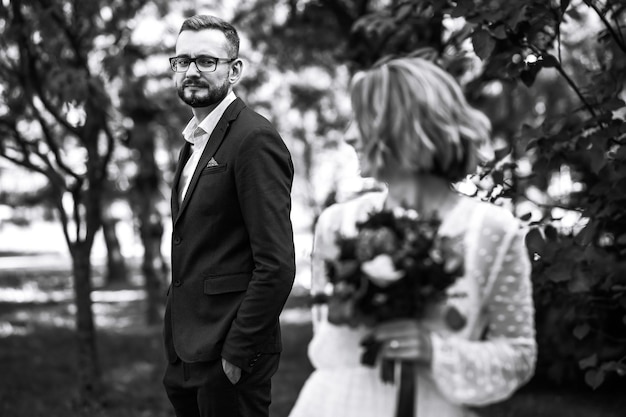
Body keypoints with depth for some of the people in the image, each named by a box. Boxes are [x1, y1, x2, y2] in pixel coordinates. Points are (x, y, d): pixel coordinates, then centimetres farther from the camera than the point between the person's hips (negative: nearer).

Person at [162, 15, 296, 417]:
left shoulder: (255, 139, -15)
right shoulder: (195, 141, 15)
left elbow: (276, 265, -20)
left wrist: (237, 353, -18)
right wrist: (177, 346, 12)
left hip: (228, 360, -8)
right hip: (187, 354, 9)